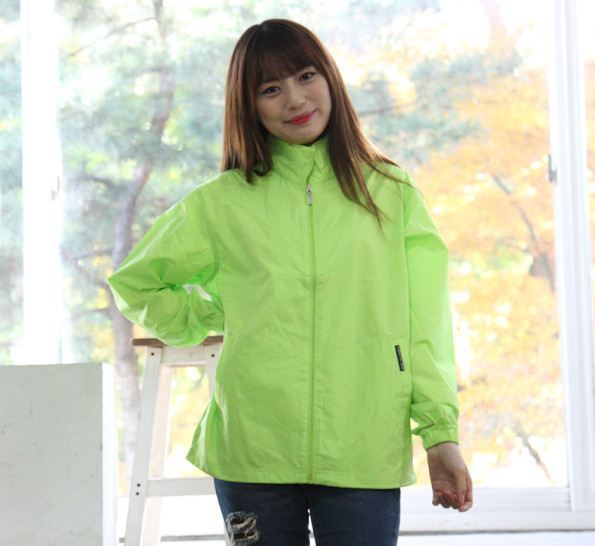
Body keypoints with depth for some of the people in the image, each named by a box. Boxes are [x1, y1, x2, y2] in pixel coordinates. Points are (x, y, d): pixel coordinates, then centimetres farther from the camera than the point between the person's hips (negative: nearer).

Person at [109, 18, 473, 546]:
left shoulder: (392, 194, 10)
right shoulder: (221, 204, 9)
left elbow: (426, 327, 6)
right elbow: (134, 283, 22)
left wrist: (441, 433, -3)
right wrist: (215, 321, 10)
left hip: (365, 456, 0)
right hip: (252, 452, 0)